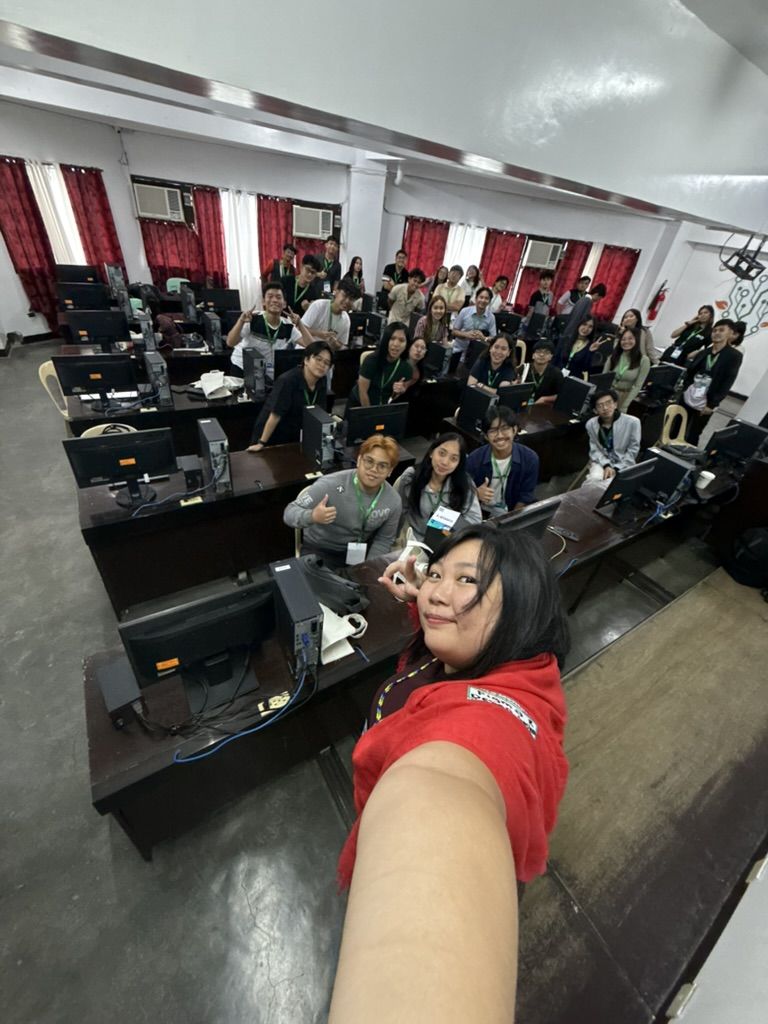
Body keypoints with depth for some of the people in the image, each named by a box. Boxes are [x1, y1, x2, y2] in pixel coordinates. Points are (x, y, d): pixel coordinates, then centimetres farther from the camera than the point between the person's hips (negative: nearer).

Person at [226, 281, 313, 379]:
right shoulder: (253, 319, -14)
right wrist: (241, 321, -35)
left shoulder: (288, 327, -6)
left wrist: (299, 325, -23)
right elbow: (230, 343, -21)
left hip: (268, 376, 3)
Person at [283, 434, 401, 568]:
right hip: (320, 550, -3)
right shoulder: (330, 485, -23)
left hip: (360, 552, 3)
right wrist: (312, 517, -40)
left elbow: (384, 540, 0)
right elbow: (289, 512, -19)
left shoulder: (394, 501, -11)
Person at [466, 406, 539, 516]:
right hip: (479, 515, -1)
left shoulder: (530, 458, -9)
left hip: (512, 516, 1)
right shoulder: (475, 458, -12)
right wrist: (476, 494, -25)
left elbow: (525, 498, -2)